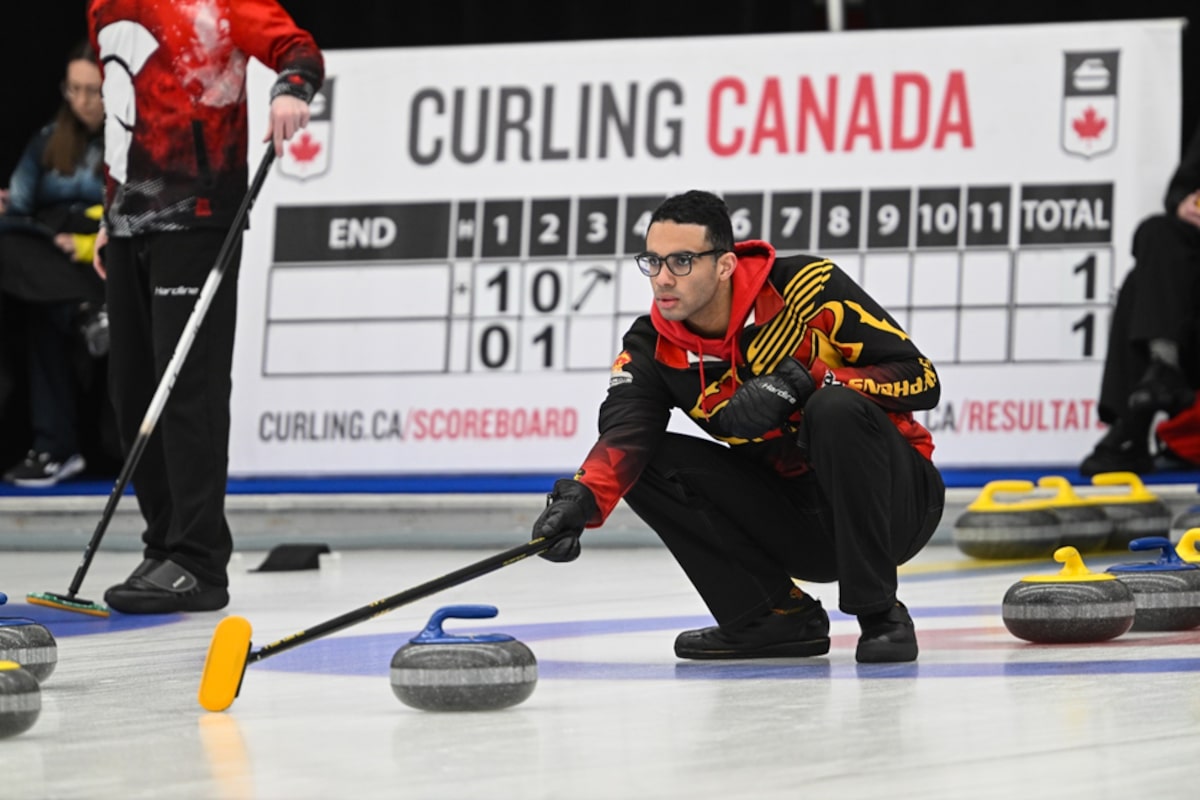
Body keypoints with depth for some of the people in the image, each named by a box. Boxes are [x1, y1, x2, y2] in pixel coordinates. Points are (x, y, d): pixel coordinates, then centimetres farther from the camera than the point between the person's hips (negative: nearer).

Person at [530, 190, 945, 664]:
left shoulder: (807, 287, -18)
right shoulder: (651, 347, -7)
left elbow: (921, 378, -19)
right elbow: (624, 434, -25)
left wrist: (801, 381, -31)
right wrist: (580, 499, -47)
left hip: (892, 505, -4)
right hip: (795, 526, 5)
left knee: (837, 409, -34)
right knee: (649, 461, -13)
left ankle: (881, 618, -22)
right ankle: (778, 616, -5)